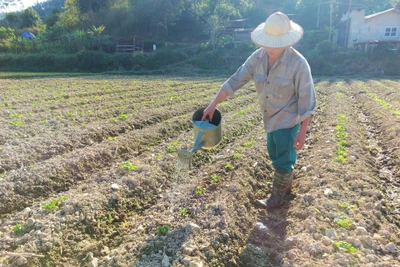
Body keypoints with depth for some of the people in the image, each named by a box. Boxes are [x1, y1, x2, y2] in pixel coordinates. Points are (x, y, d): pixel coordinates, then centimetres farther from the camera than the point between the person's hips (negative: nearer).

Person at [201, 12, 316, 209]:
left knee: (282, 159, 7)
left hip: (287, 120, -6)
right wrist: (213, 104, -9)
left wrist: (302, 132, -17)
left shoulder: (298, 64, -25)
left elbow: (306, 100, -19)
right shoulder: (258, 57, -10)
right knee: (275, 153, 23)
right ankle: (285, 183, 48)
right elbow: (235, 80, -7)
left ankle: (279, 196, 29)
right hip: (270, 118, 7)